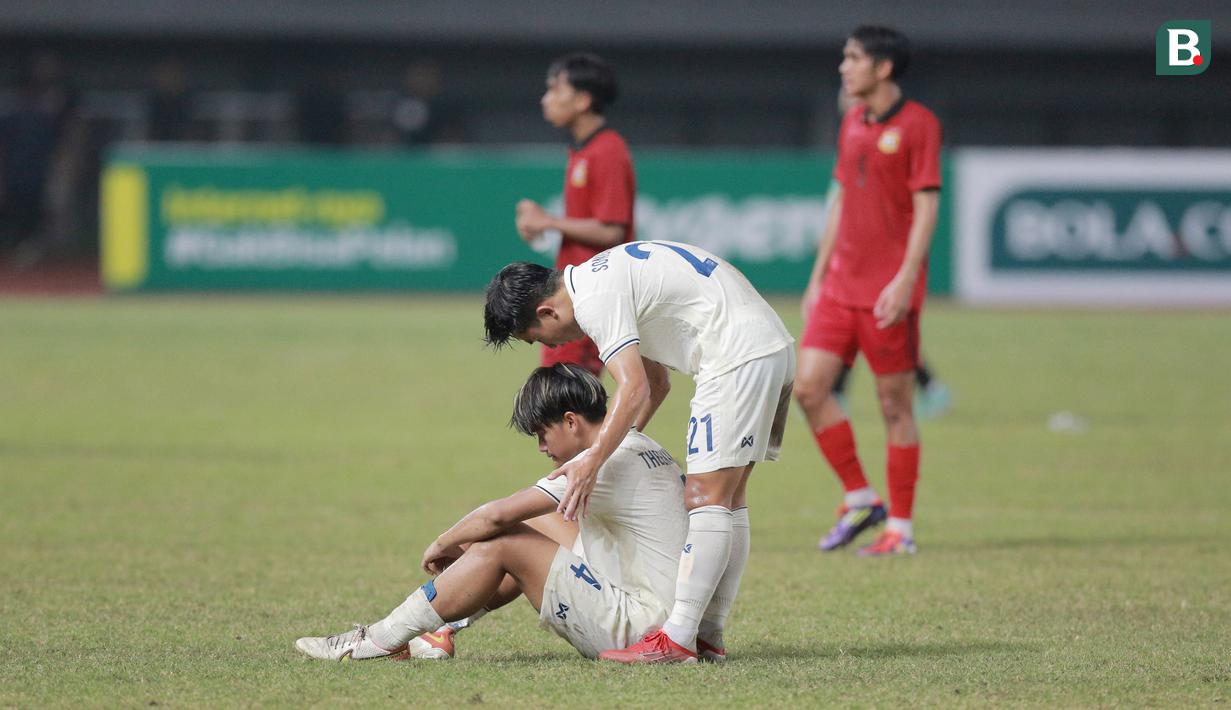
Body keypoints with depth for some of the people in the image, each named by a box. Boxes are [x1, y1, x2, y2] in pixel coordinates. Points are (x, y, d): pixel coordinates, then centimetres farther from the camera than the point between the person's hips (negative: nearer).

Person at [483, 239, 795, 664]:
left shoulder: (594, 298, -12)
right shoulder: (603, 277, 20)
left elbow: (634, 390, -22)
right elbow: (656, 382, 26)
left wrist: (591, 463, -22)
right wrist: (618, 448, 23)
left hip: (738, 355, -11)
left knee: (706, 497, -12)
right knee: (728, 501, 11)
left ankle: (677, 639, -16)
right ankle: (709, 636, 12)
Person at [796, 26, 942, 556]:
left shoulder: (917, 124, -9)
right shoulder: (852, 124, 13)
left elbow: (926, 207, -12)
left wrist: (905, 279, -20)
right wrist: (818, 276, 18)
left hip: (888, 293, -7)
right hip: (841, 287, 7)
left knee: (894, 405, -1)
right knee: (808, 387, -2)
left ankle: (901, 527, 7)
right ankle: (859, 499, 11)